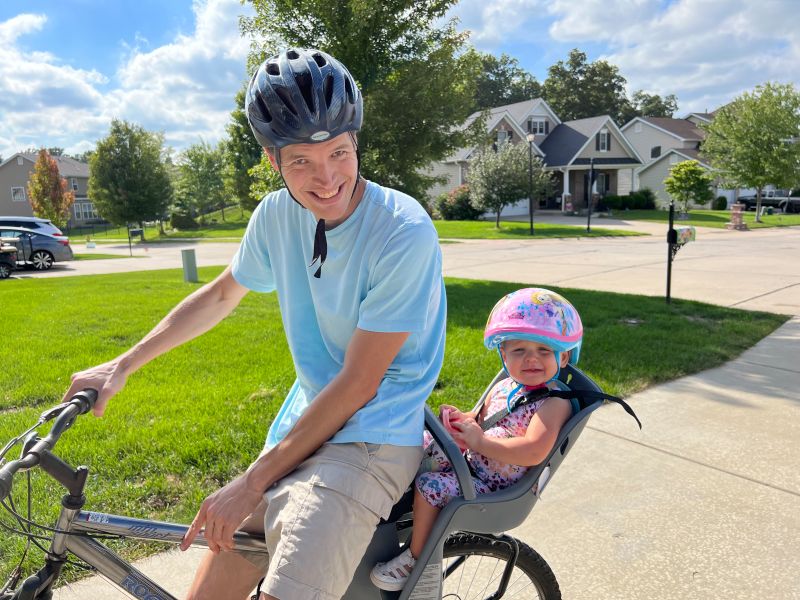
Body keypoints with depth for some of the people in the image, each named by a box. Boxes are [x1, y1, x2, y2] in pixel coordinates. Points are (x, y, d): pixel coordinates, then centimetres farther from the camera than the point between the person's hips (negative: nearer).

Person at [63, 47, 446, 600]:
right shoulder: (277, 215, -2)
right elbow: (223, 294, 16)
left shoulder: (404, 232, -20)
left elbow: (358, 384, -20)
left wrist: (253, 482, -15)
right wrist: (122, 366, 16)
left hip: (372, 441, -5)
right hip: (305, 426, 6)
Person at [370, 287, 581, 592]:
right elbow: (478, 420, 17)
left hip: (495, 485, -8)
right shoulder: (503, 387, 5)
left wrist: (480, 441, -27)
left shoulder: (554, 402, -18)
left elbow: (533, 452, -31)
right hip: (470, 463, 8)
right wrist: (458, 419, -7)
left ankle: (414, 558, -2)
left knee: (431, 485, -23)